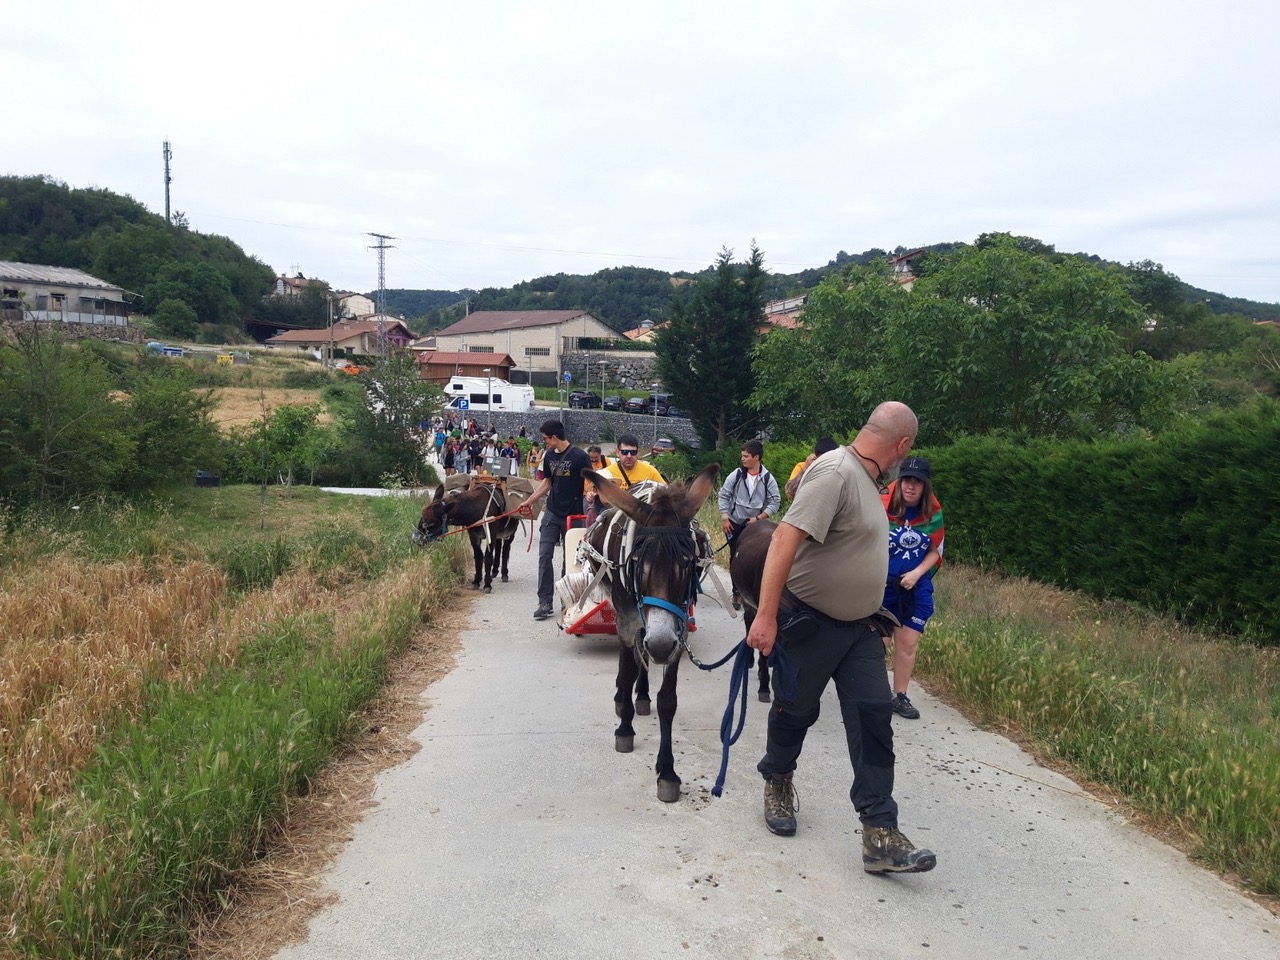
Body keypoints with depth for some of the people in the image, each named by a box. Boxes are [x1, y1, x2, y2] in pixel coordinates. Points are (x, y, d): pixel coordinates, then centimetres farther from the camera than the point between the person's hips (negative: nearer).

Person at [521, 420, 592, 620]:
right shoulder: (549, 456, 7)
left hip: (573, 514, -5)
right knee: (544, 556, -3)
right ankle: (545, 602, 0)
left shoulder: (578, 457, -12)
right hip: (552, 513, 5)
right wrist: (528, 502, 17)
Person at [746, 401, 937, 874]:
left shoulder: (863, 477, 8)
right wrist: (765, 616, -37)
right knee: (796, 711, 11)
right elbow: (786, 538, -32)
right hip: (809, 623, -8)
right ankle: (777, 782, 39)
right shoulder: (834, 472, -22)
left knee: (874, 716, 0)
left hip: (859, 625, 8)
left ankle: (880, 835, 3)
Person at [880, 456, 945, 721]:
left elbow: (936, 550, 6)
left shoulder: (934, 513, -4)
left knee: (908, 643, 7)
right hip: (881, 587, -3)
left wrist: (916, 573, -8)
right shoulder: (881, 507, -16)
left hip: (916, 588, 3)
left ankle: (900, 697, 21)